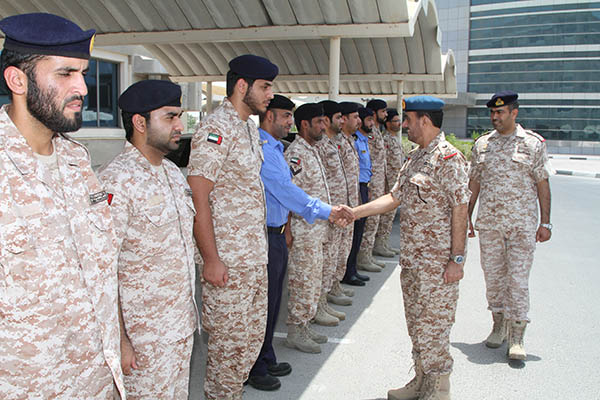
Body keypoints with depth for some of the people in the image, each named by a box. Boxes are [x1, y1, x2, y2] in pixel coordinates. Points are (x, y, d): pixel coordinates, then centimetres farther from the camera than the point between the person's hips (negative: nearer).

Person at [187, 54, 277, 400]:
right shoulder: (216, 128, -15)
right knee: (229, 340, 4)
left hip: (256, 256, 9)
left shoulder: (251, 128, 14)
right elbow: (198, 196, -19)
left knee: (253, 335, 18)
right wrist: (210, 258, -20)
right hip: (227, 261, -9)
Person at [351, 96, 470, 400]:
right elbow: (395, 197, 16)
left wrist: (457, 259, -19)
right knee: (415, 323, 18)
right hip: (411, 259, 9)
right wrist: (354, 212, 10)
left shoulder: (449, 158, -15)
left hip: (437, 262, -9)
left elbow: (460, 210, -18)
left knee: (432, 326, 1)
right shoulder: (415, 157, 13)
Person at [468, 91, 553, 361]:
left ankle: (516, 337, 6)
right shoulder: (482, 144, 8)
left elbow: (543, 184, 1)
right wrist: (466, 217, 10)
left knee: (518, 278, -3)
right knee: (493, 275, 9)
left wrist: (545, 222, -2)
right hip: (488, 223, 3)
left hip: (522, 224, -3)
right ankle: (499, 325, 26)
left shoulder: (533, 143, 0)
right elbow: (474, 183, 13)